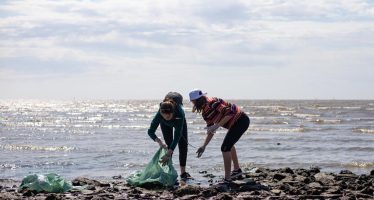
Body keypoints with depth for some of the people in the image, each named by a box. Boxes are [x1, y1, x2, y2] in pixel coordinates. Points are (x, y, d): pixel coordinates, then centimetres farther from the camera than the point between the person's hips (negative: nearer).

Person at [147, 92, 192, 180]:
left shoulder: (180, 113, -46)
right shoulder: (159, 114, -41)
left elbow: (177, 136, -45)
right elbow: (150, 131, -31)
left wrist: (168, 154, -51)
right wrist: (159, 141, -50)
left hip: (179, 121, 0)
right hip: (166, 124, 0)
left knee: (183, 145, -6)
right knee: (169, 145, -12)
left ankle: (183, 172, 0)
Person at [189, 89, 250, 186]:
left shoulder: (211, 103, -19)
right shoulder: (205, 113, 10)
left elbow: (229, 113, -27)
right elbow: (210, 131, 15)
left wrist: (217, 125, -28)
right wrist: (203, 147, 11)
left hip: (241, 120, -11)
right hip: (239, 122, 11)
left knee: (225, 148, -12)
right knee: (229, 144, 30)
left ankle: (227, 179, -11)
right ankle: (237, 170, 45)